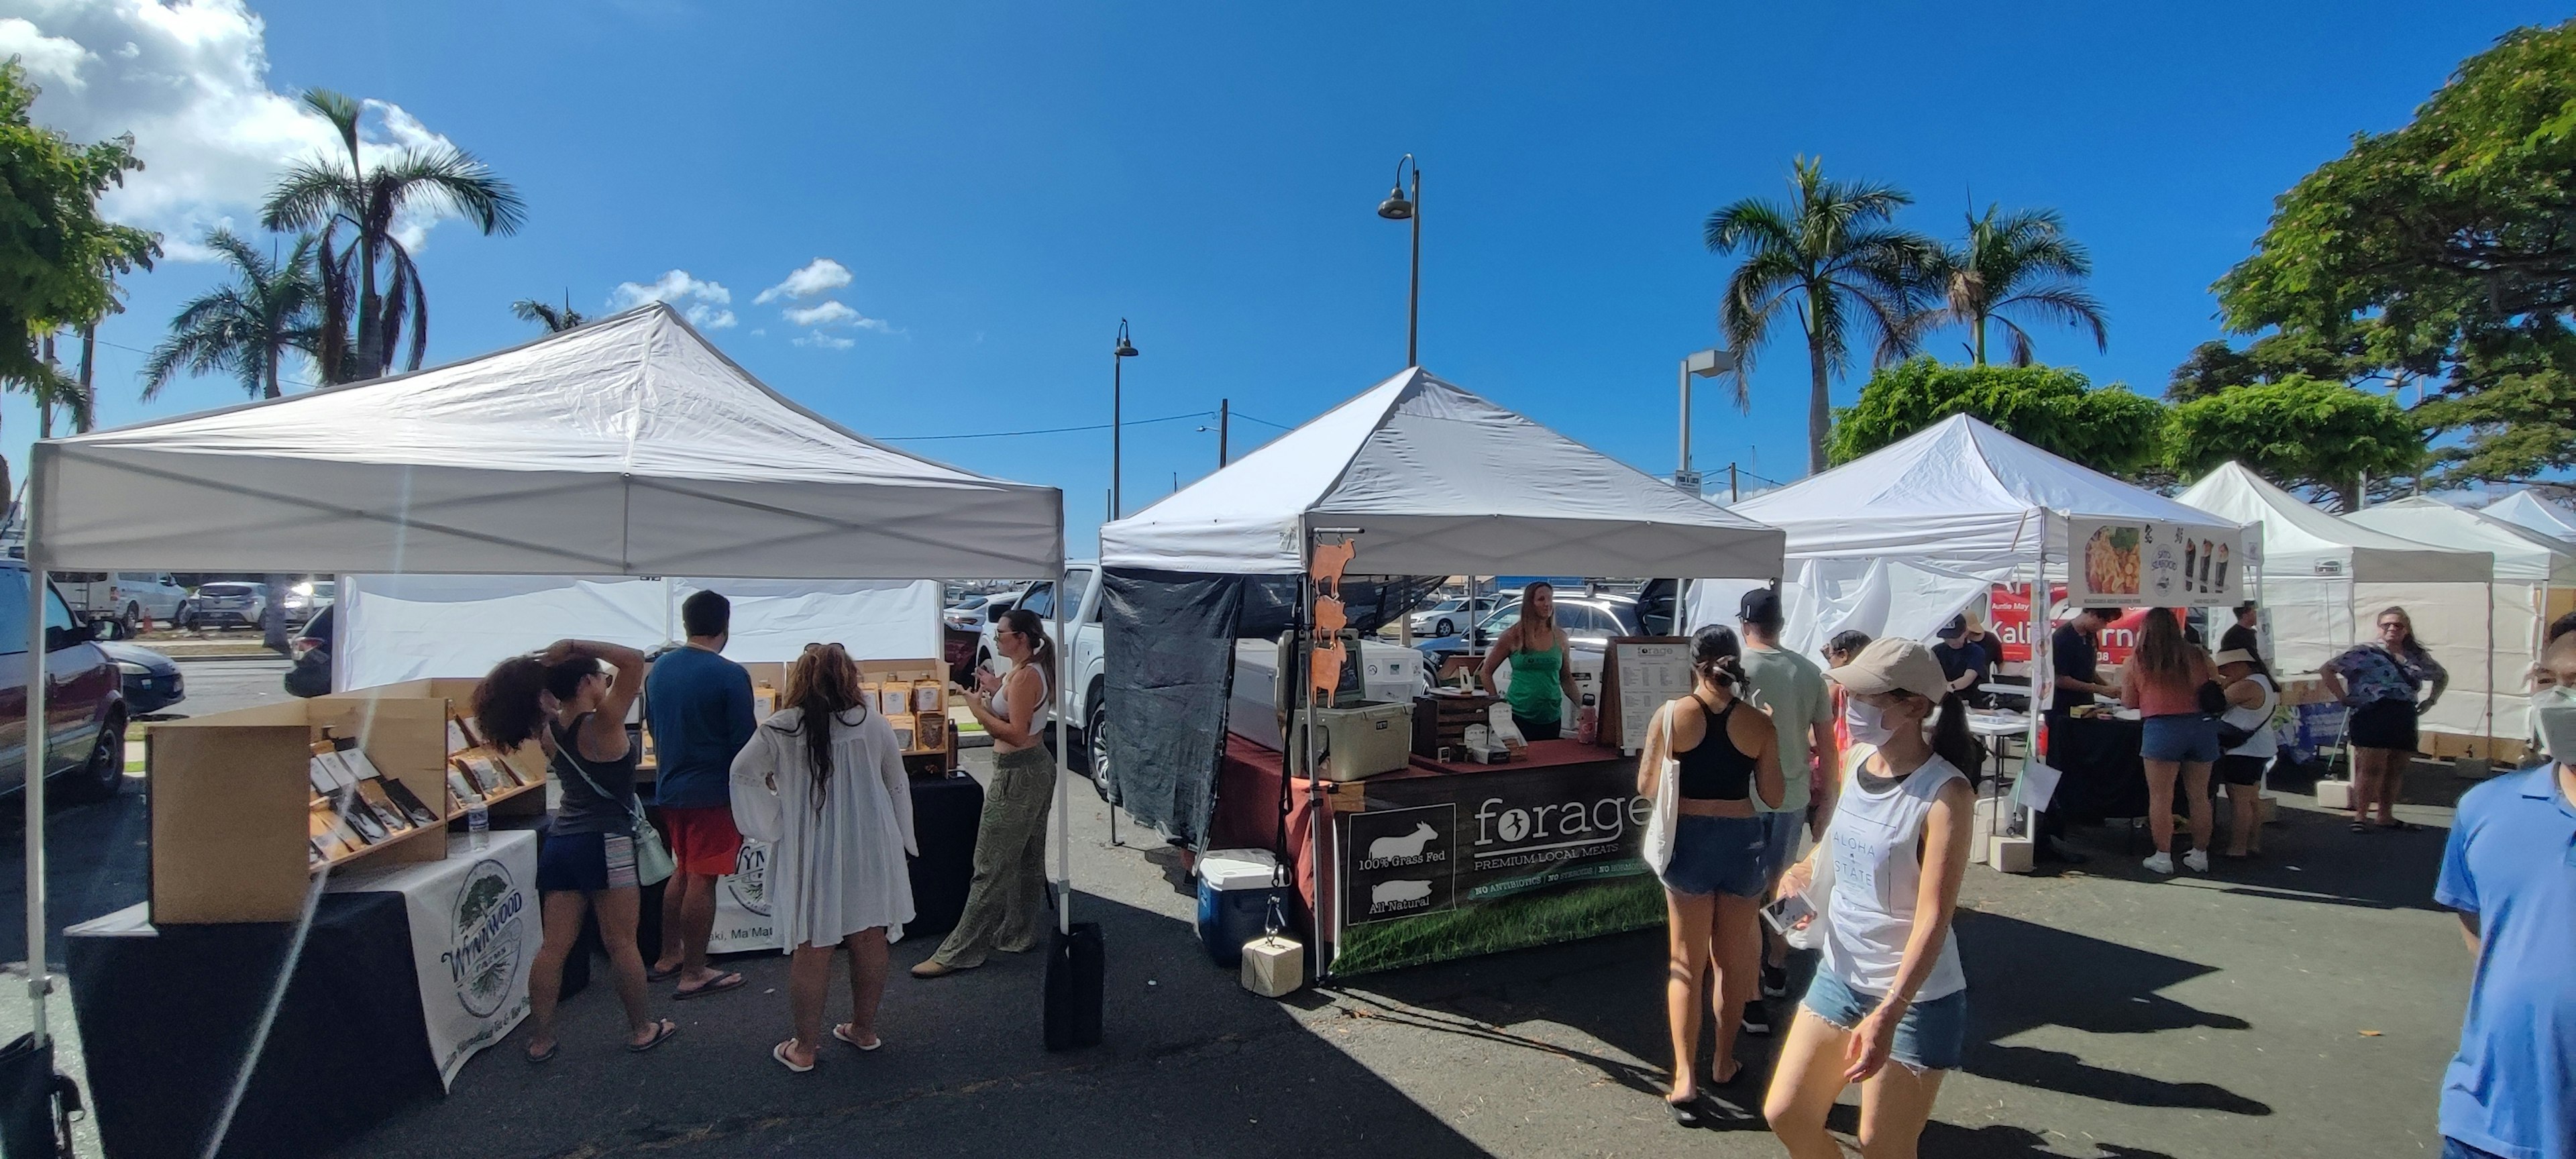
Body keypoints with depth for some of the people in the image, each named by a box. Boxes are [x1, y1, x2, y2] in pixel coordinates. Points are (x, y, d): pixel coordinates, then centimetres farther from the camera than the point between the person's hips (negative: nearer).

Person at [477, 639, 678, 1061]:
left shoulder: (549, 730, 5)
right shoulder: (602, 724, -16)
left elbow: (540, 692, 26)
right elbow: (634, 660, -24)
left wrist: (550, 663, 8)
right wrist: (574, 646, -19)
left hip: (559, 842, 7)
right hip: (605, 844, -7)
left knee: (554, 946, 11)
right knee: (622, 943, 3)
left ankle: (540, 1039, 17)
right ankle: (643, 1029, 15)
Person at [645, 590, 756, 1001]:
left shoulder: (659, 668, 4)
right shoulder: (730, 675, -18)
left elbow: (652, 725, 15)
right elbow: (744, 741, -16)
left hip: (671, 787, 7)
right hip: (714, 792, -7)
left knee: (683, 871, 21)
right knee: (702, 880, 0)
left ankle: (668, 957, 31)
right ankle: (694, 974, 8)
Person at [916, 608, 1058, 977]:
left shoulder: (1024, 676, -19)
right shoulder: (1035, 671, 11)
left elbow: (1016, 734, -23)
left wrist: (979, 709, -15)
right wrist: (997, 691, 8)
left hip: (1017, 774, -11)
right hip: (1037, 767, 11)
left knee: (991, 866, -5)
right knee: (1028, 859, 17)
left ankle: (959, 952, 2)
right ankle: (1020, 934, 27)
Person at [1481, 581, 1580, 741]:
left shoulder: (1560, 637, 5)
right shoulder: (1513, 636, -4)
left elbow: (1566, 679, 13)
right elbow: (1486, 672, 3)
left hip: (1552, 717, 3)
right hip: (1518, 715, -3)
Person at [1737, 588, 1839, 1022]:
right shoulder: (1809, 672, -2)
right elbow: (1827, 743, 4)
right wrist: (1827, 796, 15)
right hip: (1792, 795, 4)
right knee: (1779, 886, 22)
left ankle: (1750, 998, 5)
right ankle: (1776, 971, 40)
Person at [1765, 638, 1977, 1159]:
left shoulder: (1945, 793, -21)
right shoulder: (1856, 759, -1)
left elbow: (1933, 916, -24)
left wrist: (1887, 1014, -30)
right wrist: (1805, 867, -4)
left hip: (1915, 998, -6)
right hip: (1839, 975, 7)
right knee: (1785, 1115, 12)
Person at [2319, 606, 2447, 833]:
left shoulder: (2417, 656, 14)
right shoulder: (2365, 652, -4)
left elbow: (2442, 676, 32)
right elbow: (2327, 670, -9)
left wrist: (2431, 700, 18)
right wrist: (2343, 698, -11)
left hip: (2404, 719, 6)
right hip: (2372, 718, -6)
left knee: (2396, 770, 11)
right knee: (2371, 769, -5)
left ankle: (2386, 816, 22)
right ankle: (2361, 817, 1)